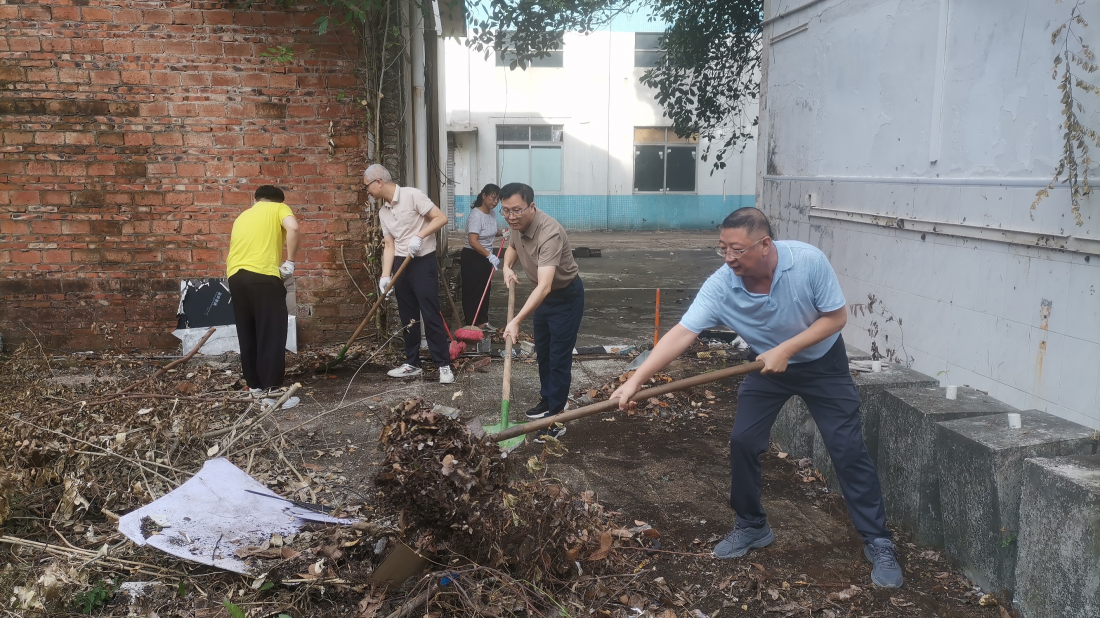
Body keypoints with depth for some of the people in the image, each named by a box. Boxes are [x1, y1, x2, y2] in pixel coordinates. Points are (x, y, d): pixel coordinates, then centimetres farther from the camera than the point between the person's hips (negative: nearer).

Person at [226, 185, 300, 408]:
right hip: (263, 276, -6)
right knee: (272, 334, -3)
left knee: (247, 335, 14)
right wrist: (289, 262, -5)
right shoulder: (279, 208, 11)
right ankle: (272, 390, -5)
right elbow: (293, 229, -10)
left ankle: (255, 386, 21)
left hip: (236, 276, 6)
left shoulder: (243, 216, 29)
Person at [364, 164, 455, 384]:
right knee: (408, 317, 11)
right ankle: (412, 363, 20)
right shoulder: (383, 212, 10)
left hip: (423, 262, -7)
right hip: (400, 265, 7)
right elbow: (389, 245, 8)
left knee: (431, 315, -7)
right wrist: (385, 276, 0)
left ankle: (444, 365, -1)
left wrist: (419, 236, -24)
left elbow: (441, 218, -15)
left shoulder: (412, 195, -12)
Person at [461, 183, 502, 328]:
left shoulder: (491, 213, 4)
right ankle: (473, 325, 4)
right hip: (473, 257, -9)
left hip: (485, 257, 9)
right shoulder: (476, 215, -23)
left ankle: (482, 322, 25)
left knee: (485, 290, 15)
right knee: (473, 291, -2)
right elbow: (473, 241, -31)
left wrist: (502, 233, 5)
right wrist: (490, 255, -36)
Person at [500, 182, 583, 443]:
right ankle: (548, 400, 38)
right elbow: (513, 246, 15)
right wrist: (507, 267, -7)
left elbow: (544, 286, -47)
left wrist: (517, 320, -55)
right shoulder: (517, 225, -11)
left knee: (559, 358, -5)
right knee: (542, 352, 20)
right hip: (542, 295, 9)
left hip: (566, 296, -8)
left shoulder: (549, 233, -37)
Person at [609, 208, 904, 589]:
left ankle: (878, 543, 10)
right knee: (742, 441, -4)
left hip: (822, 363, -2)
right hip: (767, 365, 2)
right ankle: (752, 527, 17)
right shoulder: (720, 286, -27)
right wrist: (636, 380, -40)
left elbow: (835, 317, -19)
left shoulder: (809, 261, -30)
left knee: (848, 450, -4)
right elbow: (681, 334, -31)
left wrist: (786, 349, -29)